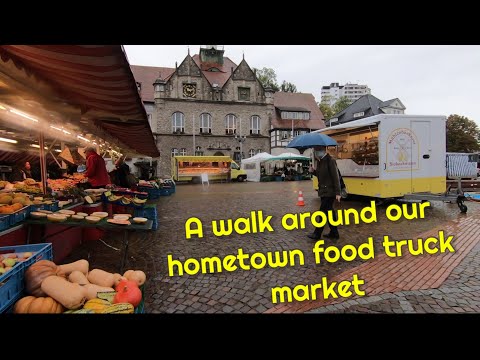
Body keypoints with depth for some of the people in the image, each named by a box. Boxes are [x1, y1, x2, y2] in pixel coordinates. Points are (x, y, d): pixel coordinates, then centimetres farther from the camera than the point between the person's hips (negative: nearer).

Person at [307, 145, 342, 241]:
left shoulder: (330, 160, -15)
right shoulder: (319, 161, 10)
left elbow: (336, 177, -18)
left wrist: (337, 193, -20)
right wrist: (313, 171, 0)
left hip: (329, 191, -9)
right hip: (323, 190, 9)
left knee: (323, 211, -3)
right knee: (329, 212, 15)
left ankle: (317, 234, 5)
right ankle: (334, 233, 25)